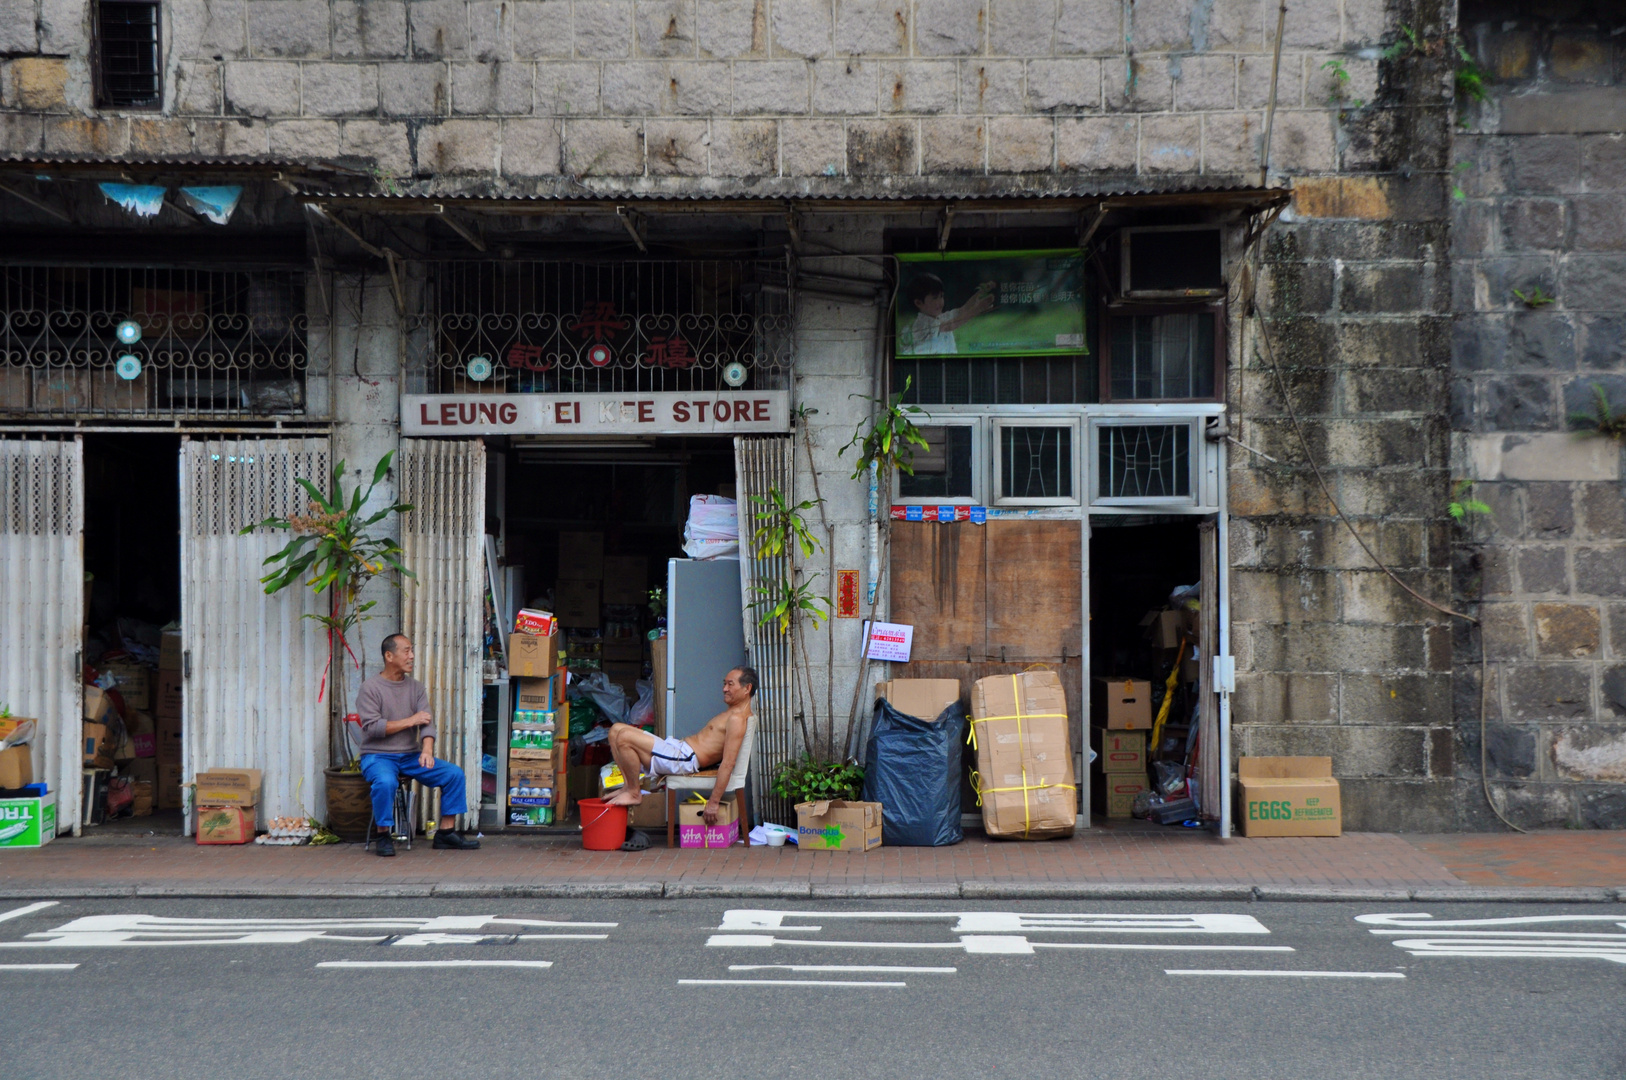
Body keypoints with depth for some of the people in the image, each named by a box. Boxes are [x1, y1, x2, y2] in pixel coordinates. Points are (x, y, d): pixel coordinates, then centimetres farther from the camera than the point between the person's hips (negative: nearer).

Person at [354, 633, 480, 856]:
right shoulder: (370, 688, -5)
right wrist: (410, 721, -14)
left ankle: (446, 832, -2)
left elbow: (427, 722, -3)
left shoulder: (416, 688, 10)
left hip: (410, 756, 5)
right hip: (377, 756, -5)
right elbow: (372, 727, -16)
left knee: (454, 773, -10)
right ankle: (383, 835, -19)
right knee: (385, 781, -38)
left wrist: (427, 750, -23)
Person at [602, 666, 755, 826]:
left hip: (685, 758, -11)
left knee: (624, 737, -23)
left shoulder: (737, 719, -16)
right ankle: (630, 786, 5)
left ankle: (634, 794, -8)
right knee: (616, 730, 10)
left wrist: (714, 802, -24)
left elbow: (728, 764, -22)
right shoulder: (732, 712, 19)